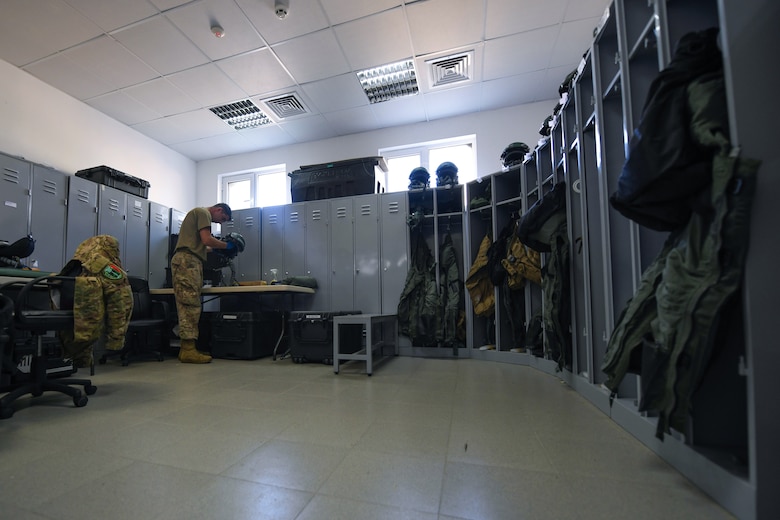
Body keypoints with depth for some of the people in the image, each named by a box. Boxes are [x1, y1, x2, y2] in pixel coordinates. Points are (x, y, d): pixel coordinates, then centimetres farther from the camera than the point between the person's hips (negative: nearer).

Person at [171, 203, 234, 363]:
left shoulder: (197, 213, 31)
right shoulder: (203, 212, 1)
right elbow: (206, 240, -12)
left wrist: (215, 250, 23)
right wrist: (226, 245, 1)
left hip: (186, 261, 10)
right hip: (187, 260, -10)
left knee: (188, 306, 5)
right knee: (190, 305, -13)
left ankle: (186, 349, 5)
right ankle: (188, 349, -14)